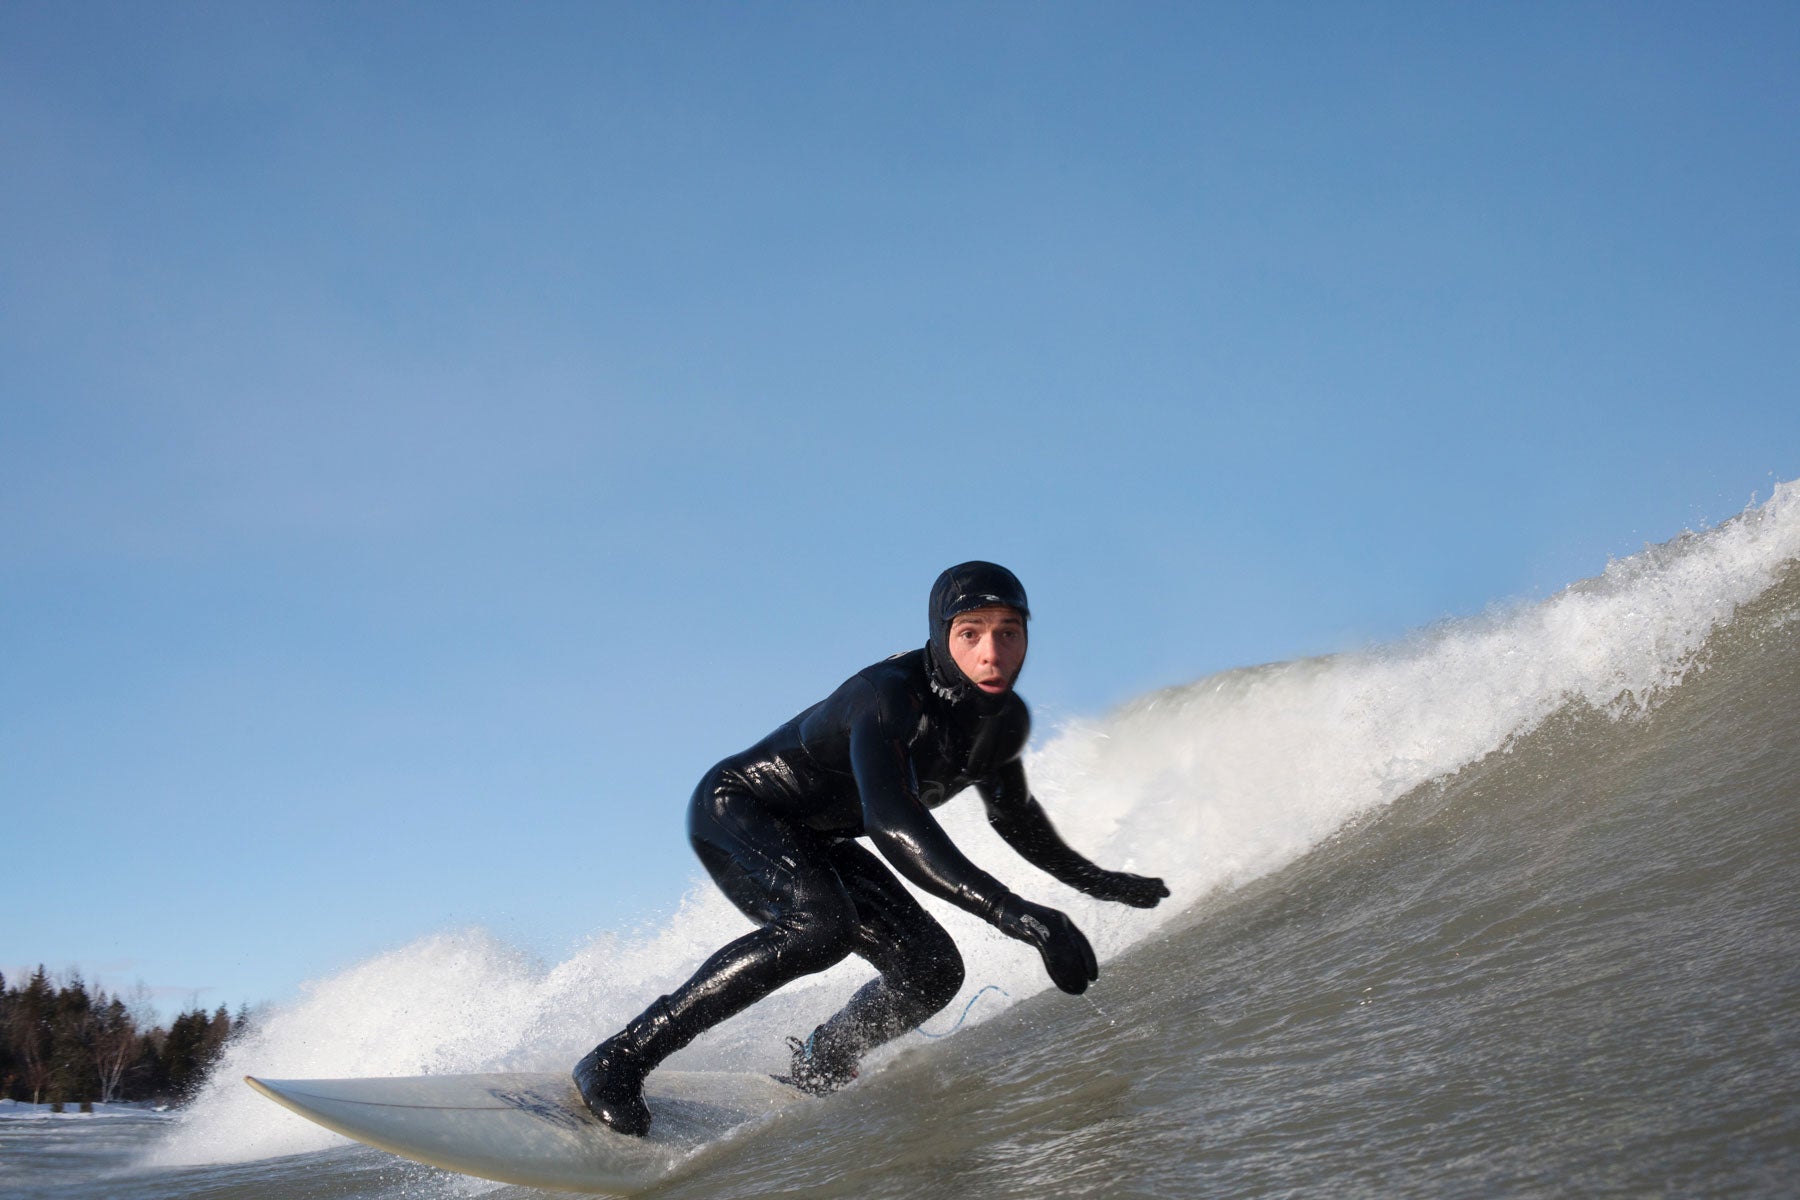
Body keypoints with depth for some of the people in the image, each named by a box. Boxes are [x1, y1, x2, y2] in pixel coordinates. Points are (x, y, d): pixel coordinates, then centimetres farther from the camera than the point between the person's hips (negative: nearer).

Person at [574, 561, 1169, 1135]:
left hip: (816, 842, 8)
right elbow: (891, 820, -50)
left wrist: (1092, 879, 16)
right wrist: (1013, 912, -57)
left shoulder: (1006, 719, -10)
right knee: (822, 923, -35)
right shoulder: (888, 695, -35)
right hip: (735, 809, -7)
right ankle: (619, 1059, -28)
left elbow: (1012, 812, 12)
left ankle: (811, 1079, 17)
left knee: (932, 970, -7)